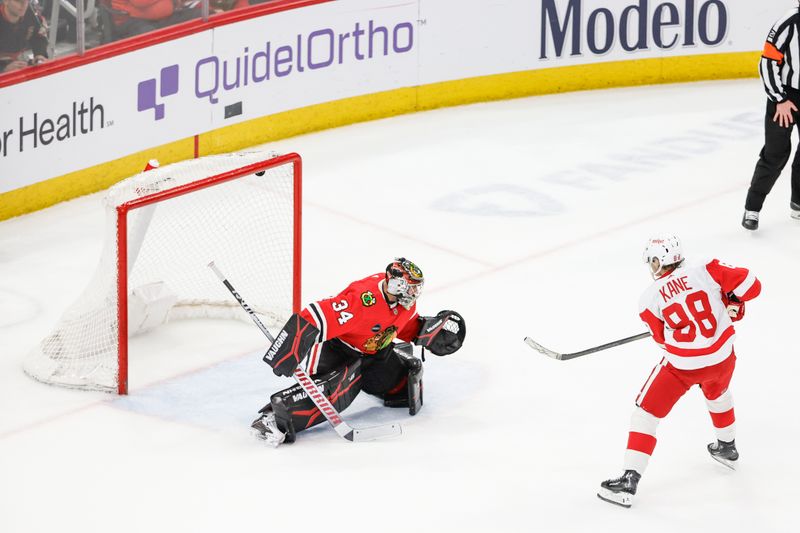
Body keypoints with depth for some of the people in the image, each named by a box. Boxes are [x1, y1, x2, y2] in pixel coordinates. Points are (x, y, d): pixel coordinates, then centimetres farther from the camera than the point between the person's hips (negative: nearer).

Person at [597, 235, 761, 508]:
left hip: (682, 365, -4)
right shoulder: (706, 272, -8)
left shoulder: (650, 299, -8)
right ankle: (727, 448, 56)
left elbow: (661, 336, 5)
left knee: (646, 412, 7)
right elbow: (750, 284, -10)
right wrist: (733, 301, 9)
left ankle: (629, 481, -1)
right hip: (722, 357, 4)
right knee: (717, 393, 37)